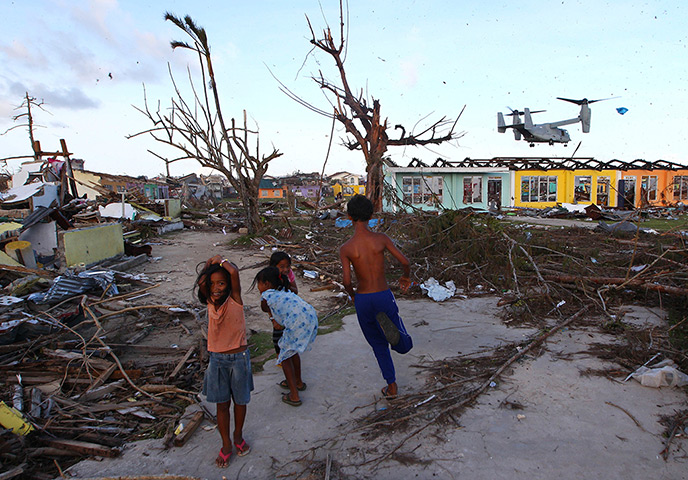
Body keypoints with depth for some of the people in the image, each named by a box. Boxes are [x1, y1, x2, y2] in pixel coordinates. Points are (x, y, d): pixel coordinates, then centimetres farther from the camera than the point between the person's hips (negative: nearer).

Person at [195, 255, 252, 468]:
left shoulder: (234, 298, -13)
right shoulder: (210, 300, -3)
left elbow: (234, 272, -30)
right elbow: (200, 282, -24)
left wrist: (220, 260, -14)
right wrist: (209, 264, -13)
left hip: (238, 358, -2)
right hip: (216, 359, 2)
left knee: (240, 401, 16)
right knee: (222, 404, 13)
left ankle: (238, 436, 40)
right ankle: (226, 444, 32)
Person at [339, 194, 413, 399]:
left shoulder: (345, 249, -10)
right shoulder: (381, 238, -7)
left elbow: (347, 281, -14)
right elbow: (405, 262, -8)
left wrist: (352, 295, 9)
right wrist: (407, 277, 15)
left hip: (362, 300, 0)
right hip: (384, 296, 0)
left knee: (379, 345, 22)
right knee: (403, 346, 12)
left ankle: (392, 387, 23)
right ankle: (389, 324, -23)